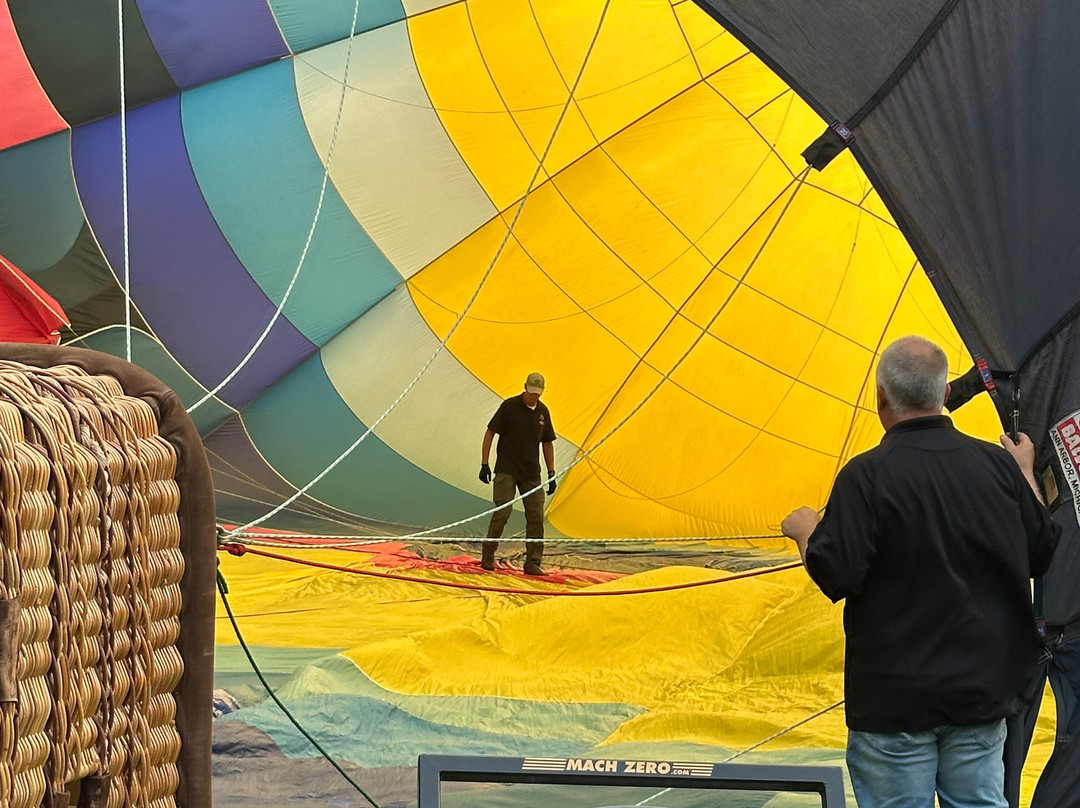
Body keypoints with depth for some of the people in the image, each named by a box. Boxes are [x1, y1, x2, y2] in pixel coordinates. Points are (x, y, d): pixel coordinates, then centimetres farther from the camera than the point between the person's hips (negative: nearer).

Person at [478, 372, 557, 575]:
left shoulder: (543, 412, 9)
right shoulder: (510, 406, -5)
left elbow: (547, 443, 18)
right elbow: (490, 432, -3)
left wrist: (551, 473, 14)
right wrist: (484, 464, -8)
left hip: (531, 473, 4)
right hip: (506, 470, -4)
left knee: (536, 516, -3)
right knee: (502, 512, -10)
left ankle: (533, 563, 2)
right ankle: (487, 556, 7)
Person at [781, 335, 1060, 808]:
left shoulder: (867, 475, -16)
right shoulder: (998, 466, -1)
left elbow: (834, 576, -19)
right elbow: (1043, 555, 10)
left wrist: (804, 530, 2)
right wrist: (1026, 474, 24)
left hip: (896, 699, -4)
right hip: (983, 689, 5)